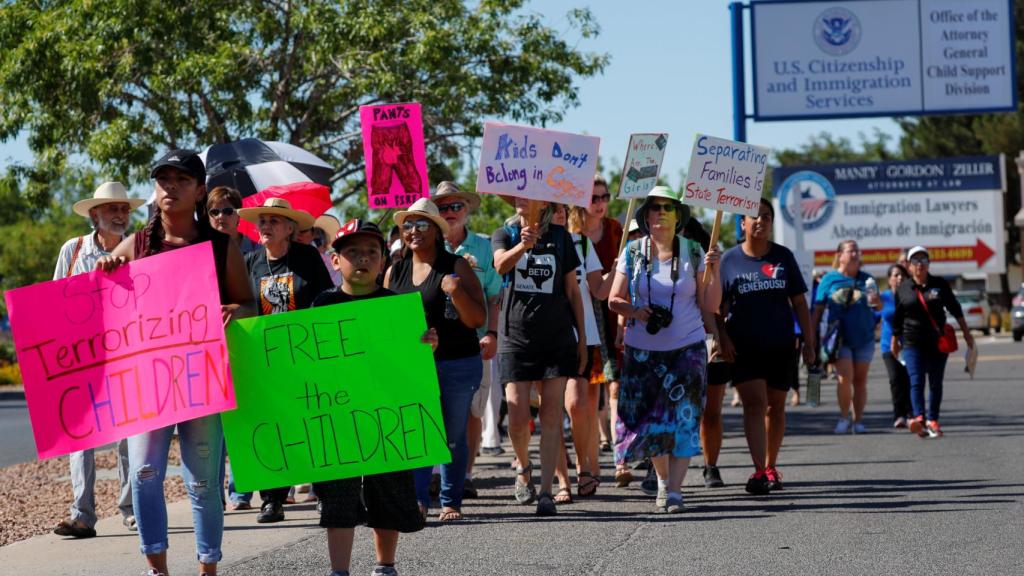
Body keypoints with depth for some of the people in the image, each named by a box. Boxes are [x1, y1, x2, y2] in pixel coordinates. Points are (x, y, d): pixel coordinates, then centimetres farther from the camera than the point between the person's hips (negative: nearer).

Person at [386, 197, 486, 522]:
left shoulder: (456, 267, -2)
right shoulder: (395, 272, 11)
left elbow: (478, 320, -7)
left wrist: (456, 292, -21)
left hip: (457, 365, -2)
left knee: (453, 436, 5)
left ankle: (451, 501, 14)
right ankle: (417, 499, -12)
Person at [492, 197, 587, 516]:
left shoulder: (561, 237, 6)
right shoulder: (504, 235, 3)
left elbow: (572, 291, 10)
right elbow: (501, 264, -20)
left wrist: (582, 338, 8)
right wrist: (523, 245, -40)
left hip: (557, 337, 1)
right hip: (516, 337, -1)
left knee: (551, 413, -5)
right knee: (518, 414, -5)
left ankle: (546, 491, -4)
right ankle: (523, 467, 25)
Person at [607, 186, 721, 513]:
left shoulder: (693, 253, 1)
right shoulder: (632, 252, 3)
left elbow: (710, 307, 2)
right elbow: (614, 300, 4)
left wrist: (712, 271, -12)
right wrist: (635, 312, -16)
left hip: (687, 348, -1)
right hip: (642, 350, 1)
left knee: (683, 418, -10)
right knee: (647, 419, 4)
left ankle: (674, 490, -10)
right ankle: (662, 477, 27)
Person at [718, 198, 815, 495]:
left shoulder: (783, 257, 7)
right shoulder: (729, 259, 2)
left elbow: (799, 302, 8)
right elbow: (719, 305, 2)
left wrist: (809, 343, 4)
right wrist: (722, 337, -11)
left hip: (780, 346, 3)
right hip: (744, 348, -3)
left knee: (776, 406, 10)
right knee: (754, 403, -14)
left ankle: (770, 467, 23)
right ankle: (759, 470, -20)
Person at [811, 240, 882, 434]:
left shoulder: (866, 279, 7)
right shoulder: (830, 279, 2)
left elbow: (879, 306, 7)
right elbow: (818, 309, 4)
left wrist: (876, 301, -16)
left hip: (864, 338, 3)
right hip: (840, 337, -3)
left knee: (860, 380, 6)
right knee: (845, 377, -13)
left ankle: (858, 420, 14)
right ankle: (844, 416, 3)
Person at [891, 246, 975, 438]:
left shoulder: (940, 284, 3)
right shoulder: (903, 289, 4)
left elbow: (954, 309, 10)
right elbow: (897, 318, 12)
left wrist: (966, 332, 8)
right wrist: (894, 341, 17)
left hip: (938, 341, 1)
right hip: (912, 343, -1)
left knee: (935, 383, 5)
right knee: (916, 381, -15)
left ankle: (932, 421, 13)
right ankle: (919, 417, -30)